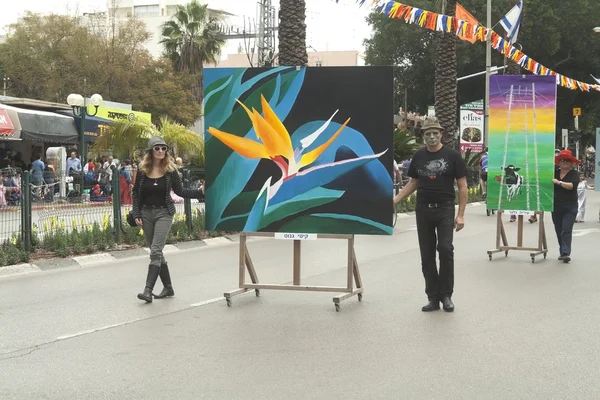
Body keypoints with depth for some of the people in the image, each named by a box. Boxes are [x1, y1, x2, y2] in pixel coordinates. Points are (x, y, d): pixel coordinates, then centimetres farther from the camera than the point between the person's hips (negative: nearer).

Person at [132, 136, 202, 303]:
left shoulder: (170, 169, -5)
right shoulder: (142, 169, -1)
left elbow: (179, 191, 1)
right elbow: (136, 193, 6)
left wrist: (199, 192, -11)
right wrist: (137, 214, -1)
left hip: (163, 213, -3)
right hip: (146, 213, 3)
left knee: (155, 251, -13)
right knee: (157, 252, 9)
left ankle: (148, 290, -16)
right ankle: (168, 287, 21)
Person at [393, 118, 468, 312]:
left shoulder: (452, 156, -5)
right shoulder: (418, 156, 7)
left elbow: (462, 186, -4)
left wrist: (461, 214, -10)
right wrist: (395, 200, 3)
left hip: (445, 210, -4)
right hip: (423, 211, 4)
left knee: (445, 249, -16)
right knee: (427, 256, 4)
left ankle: (446, 295, -2)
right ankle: (433, 297, 12)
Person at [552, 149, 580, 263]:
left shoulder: (574, 174, -4)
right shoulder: (555, 173, 7)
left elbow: (571, 185, -22)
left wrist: (559, 182, -31)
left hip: (570, 207, -4)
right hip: (556, 207, 5)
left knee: (566, 230, -13)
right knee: (558, 231, 9)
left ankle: (566, 253, -20)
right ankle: (562, 252, 19)